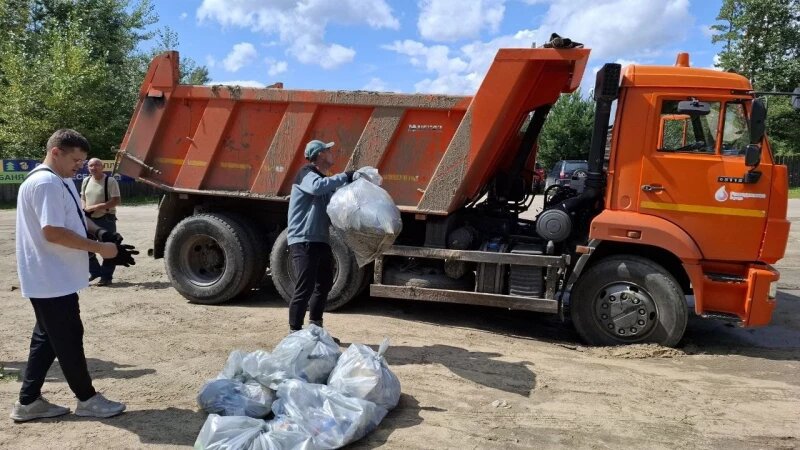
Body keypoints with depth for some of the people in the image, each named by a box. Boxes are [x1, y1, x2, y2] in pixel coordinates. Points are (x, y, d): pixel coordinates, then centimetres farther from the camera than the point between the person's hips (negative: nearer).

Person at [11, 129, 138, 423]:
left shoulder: (62, 182, 13)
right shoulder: (46, 183, -20)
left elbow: (76, 218, 20)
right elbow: (53, 232, -27)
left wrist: (99, 233, 0)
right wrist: (99, 247, -22)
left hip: (52, 278, 10)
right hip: (52, 279, -10)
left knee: (46, 338, 15)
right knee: (68, 339, 1)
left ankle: (28, 402, 23)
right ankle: (87, 399, 13)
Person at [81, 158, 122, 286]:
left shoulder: (110, 181, -11)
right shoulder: (86, 181, 9)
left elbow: (117, 200, -15)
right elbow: (83, 197, 21)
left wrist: (99, 206, -21)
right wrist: (84, 208, -1)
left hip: (106, 219, -6)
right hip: (89, 219, 6)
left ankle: (106, 276, 10)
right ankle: (95, 271, 29)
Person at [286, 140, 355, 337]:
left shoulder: (326, 181, 21)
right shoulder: (306, 174, -7)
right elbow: (317, 186, -30)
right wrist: (345, 177, -22)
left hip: (321, 241, 9)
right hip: (303, 240, -9)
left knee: (324, 284, 16)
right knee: (305, 287, -10)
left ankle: (315, 328, 29)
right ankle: (294, 332, -3)